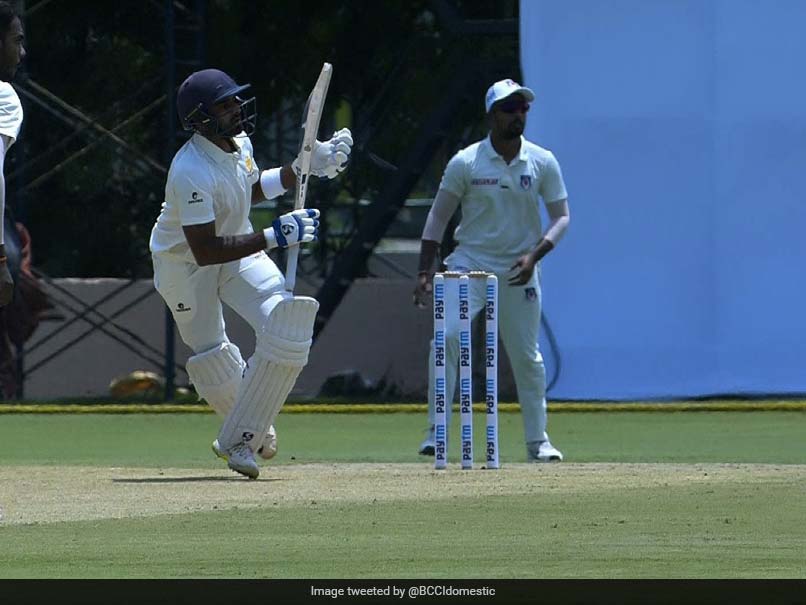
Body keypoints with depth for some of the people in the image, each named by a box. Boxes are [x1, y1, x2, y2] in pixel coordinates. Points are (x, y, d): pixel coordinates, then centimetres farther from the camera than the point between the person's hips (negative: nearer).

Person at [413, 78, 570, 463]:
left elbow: (561, 217, 1)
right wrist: (424, 272, -6)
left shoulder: (543, 163, -1)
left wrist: (534, 255, -15)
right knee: (447, 337, -20)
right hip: (469, 263, -1)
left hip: (518, 271, 2)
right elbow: (438, 216, 0)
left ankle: (537, 441, 17)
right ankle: (436, 432, -15)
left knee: (526, 356, 5)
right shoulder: (465, 163, -5)